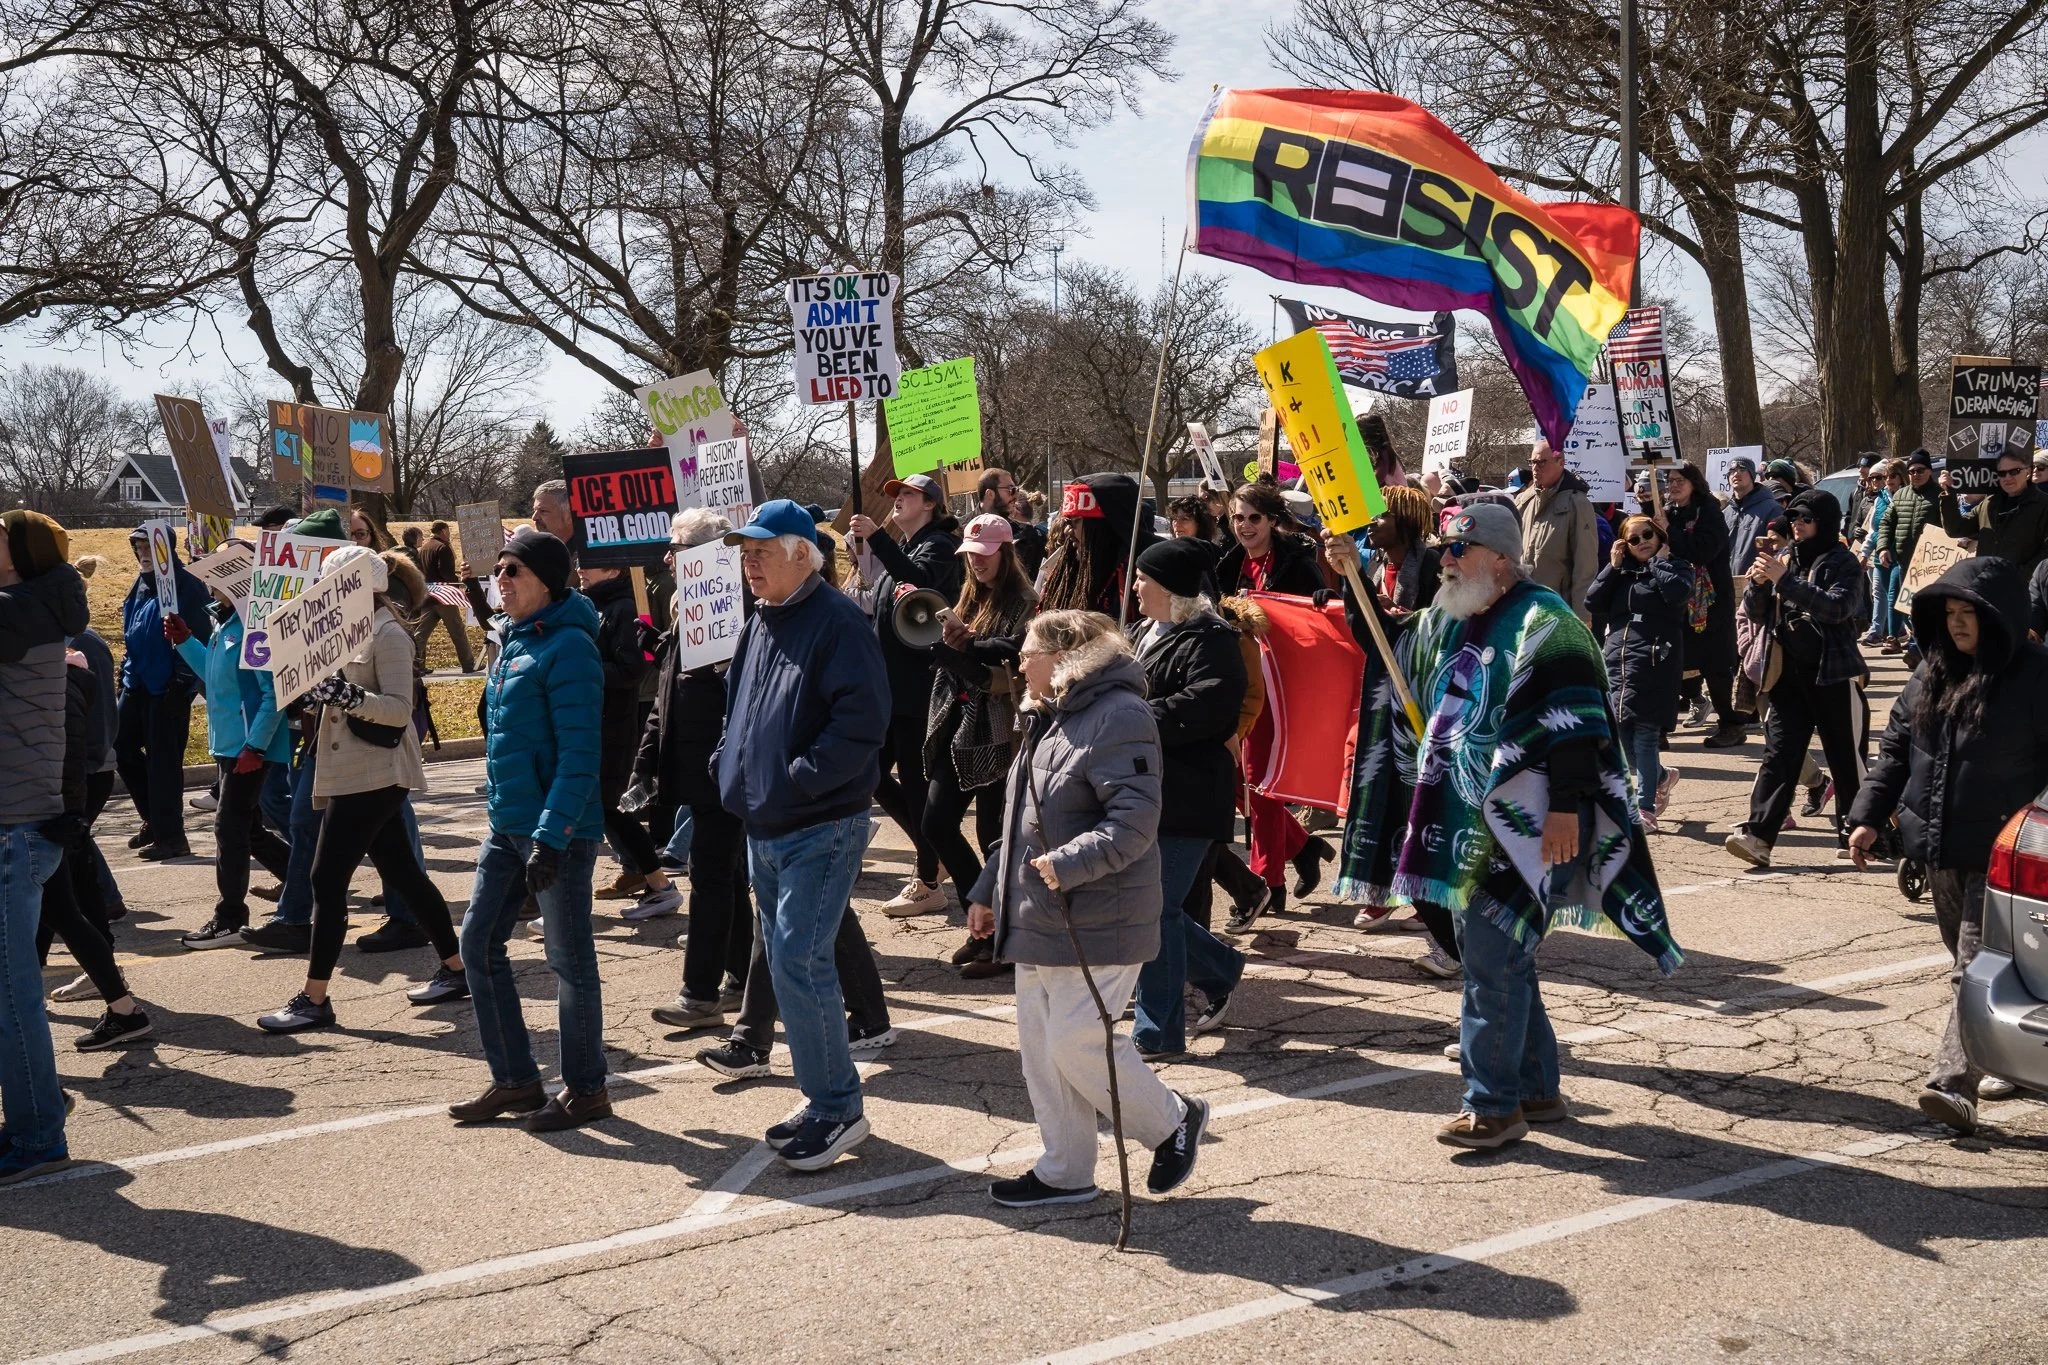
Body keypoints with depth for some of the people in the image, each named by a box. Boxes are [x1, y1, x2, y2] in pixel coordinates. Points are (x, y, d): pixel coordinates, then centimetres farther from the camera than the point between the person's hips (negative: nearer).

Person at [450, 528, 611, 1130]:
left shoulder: (567, 646, -15)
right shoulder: (513, 641, 12)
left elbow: (579, 754, -20)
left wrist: (551, 837, -24)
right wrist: (507, 814, 20)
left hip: (559, 830, -9)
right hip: (506, 825, 9)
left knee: (569, 959, 2)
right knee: (479, 943, 11)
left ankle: (586, 1090, 16)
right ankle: (515, 1081, 22)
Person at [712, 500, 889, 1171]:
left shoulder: (837, 622, -14)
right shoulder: (758, 624, 14)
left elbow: (863, 720, -22)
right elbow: (735, 705, 27)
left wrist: (799, 777, -22)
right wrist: (731, 765, 11)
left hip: (822, 829, -9)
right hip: (765, 830, 9)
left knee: (798, 961, -11)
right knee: (787, 962, 14)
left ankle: (838, 1108, 2)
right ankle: (824, 1097, 26)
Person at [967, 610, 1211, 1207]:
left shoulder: (1117, 716, -15)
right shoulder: (1049, 720, 18)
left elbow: (1136, 820, -24)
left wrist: (1070, 862, -31)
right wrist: (990, 890, 23)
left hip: (1097, 926, -10)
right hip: (1039, 923, 10)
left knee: (1075, 1044, -9)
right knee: (1039, 1046, 10)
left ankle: (1173, 1120, 14)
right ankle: (1065, 1173, 21)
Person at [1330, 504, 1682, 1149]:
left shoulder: (1541, 623, -12)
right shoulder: (1445, 622, 14)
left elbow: (1576, 721, -18)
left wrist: (1566, 807, -24)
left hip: (1518, 825, -9)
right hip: (1464, 823, 9)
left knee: (1491, 960, -8)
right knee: (1495, 956, 14)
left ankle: (1493, 1105, 1)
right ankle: (1537, 1089, 27)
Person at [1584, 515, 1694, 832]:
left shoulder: (1676, 568, 4)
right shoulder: (1621, 572, 17)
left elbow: (1678, 592, -18)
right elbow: (1593, 603, 5)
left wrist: (1659, 561, -5)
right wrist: (1613, 567, 1)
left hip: (1655, 665, -5)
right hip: (1618, 661, 6)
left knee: (1645, 735, -7)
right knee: (1620, 737, 6)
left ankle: (1646, 809, -2)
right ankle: (1661, 777, 33)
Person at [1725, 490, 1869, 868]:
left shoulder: (1842, 563, -3)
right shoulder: (1784, 559, 11)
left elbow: (1838, 607, -20)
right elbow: (1753, 612, 11)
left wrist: (1784, 580, -24)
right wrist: (1758, 583, -10)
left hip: (1834, 675, -4)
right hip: (1788, 676, 4)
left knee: (1845, 758, 5)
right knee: (1778, 754, -4)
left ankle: (1853, 833, 19)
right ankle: (1757, 835, -12)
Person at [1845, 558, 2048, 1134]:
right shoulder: (1932, 672, 9)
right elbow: (1896, 746, 15)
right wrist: (1869, 816, 9)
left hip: (1999, 852, -7)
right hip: (1938, 847, 7)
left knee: (1978, 968, -11)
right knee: (1967, 957, 17)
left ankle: (1954, 1082, -16)